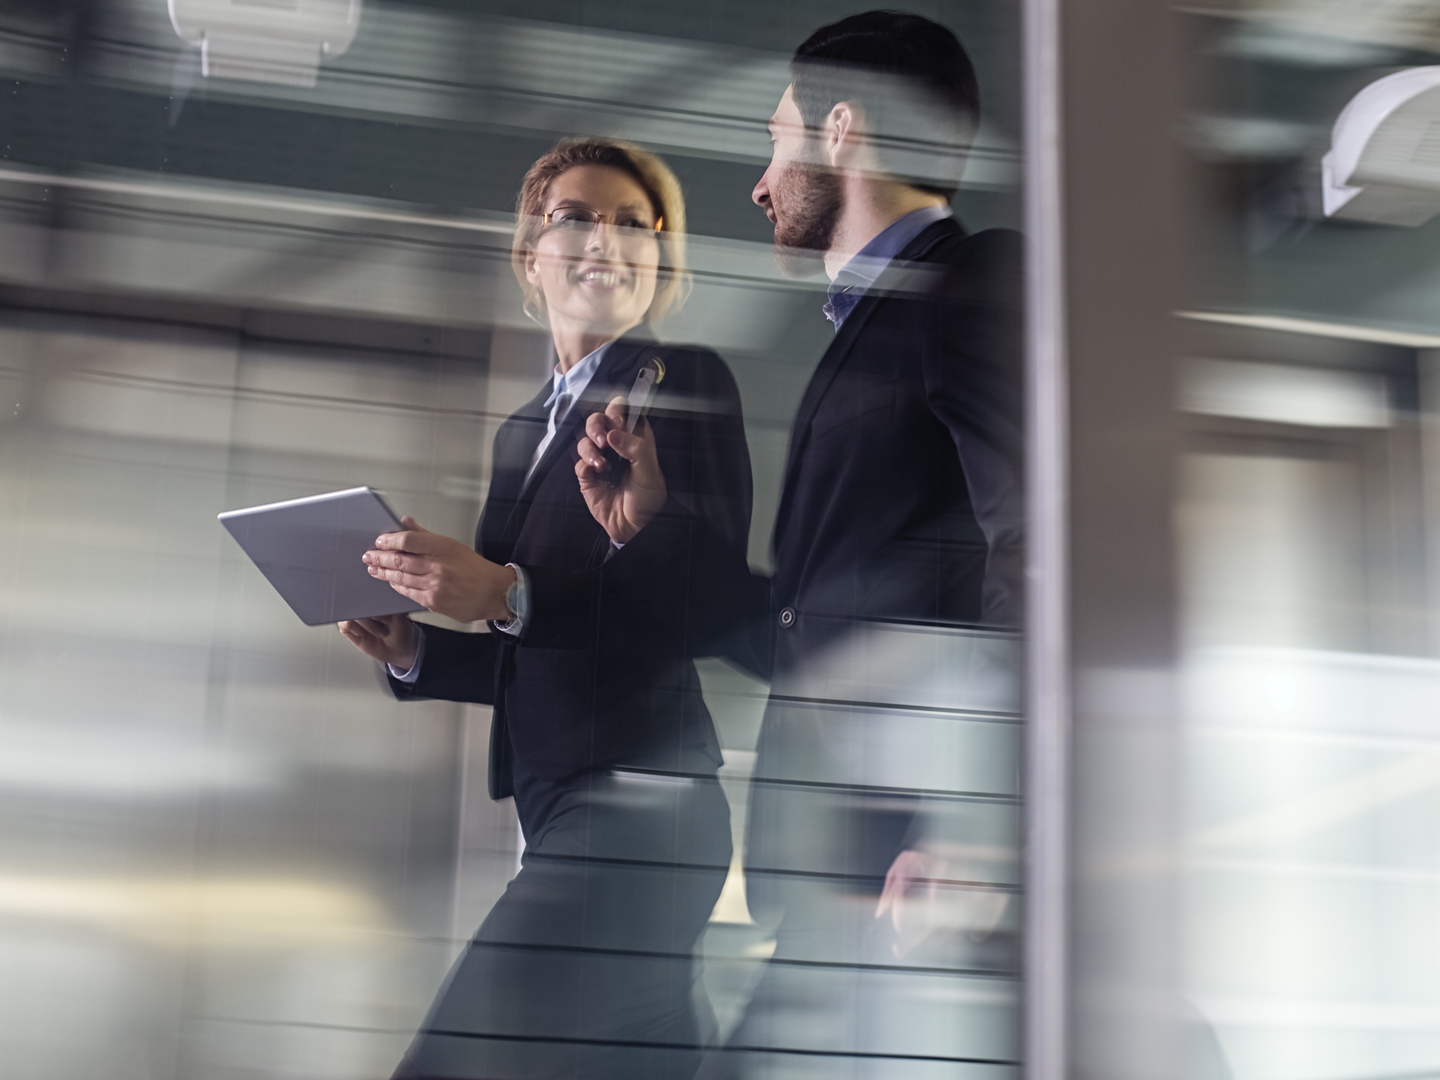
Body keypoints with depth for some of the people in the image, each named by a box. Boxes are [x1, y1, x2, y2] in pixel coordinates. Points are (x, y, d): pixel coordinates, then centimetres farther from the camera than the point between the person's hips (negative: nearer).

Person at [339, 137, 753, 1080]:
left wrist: (507, 595, -23)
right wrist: (415, 652, 6)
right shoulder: (523, 430, 21)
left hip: (634, 812, -8)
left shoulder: (688, 381, -3)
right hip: (558, 815, 8)